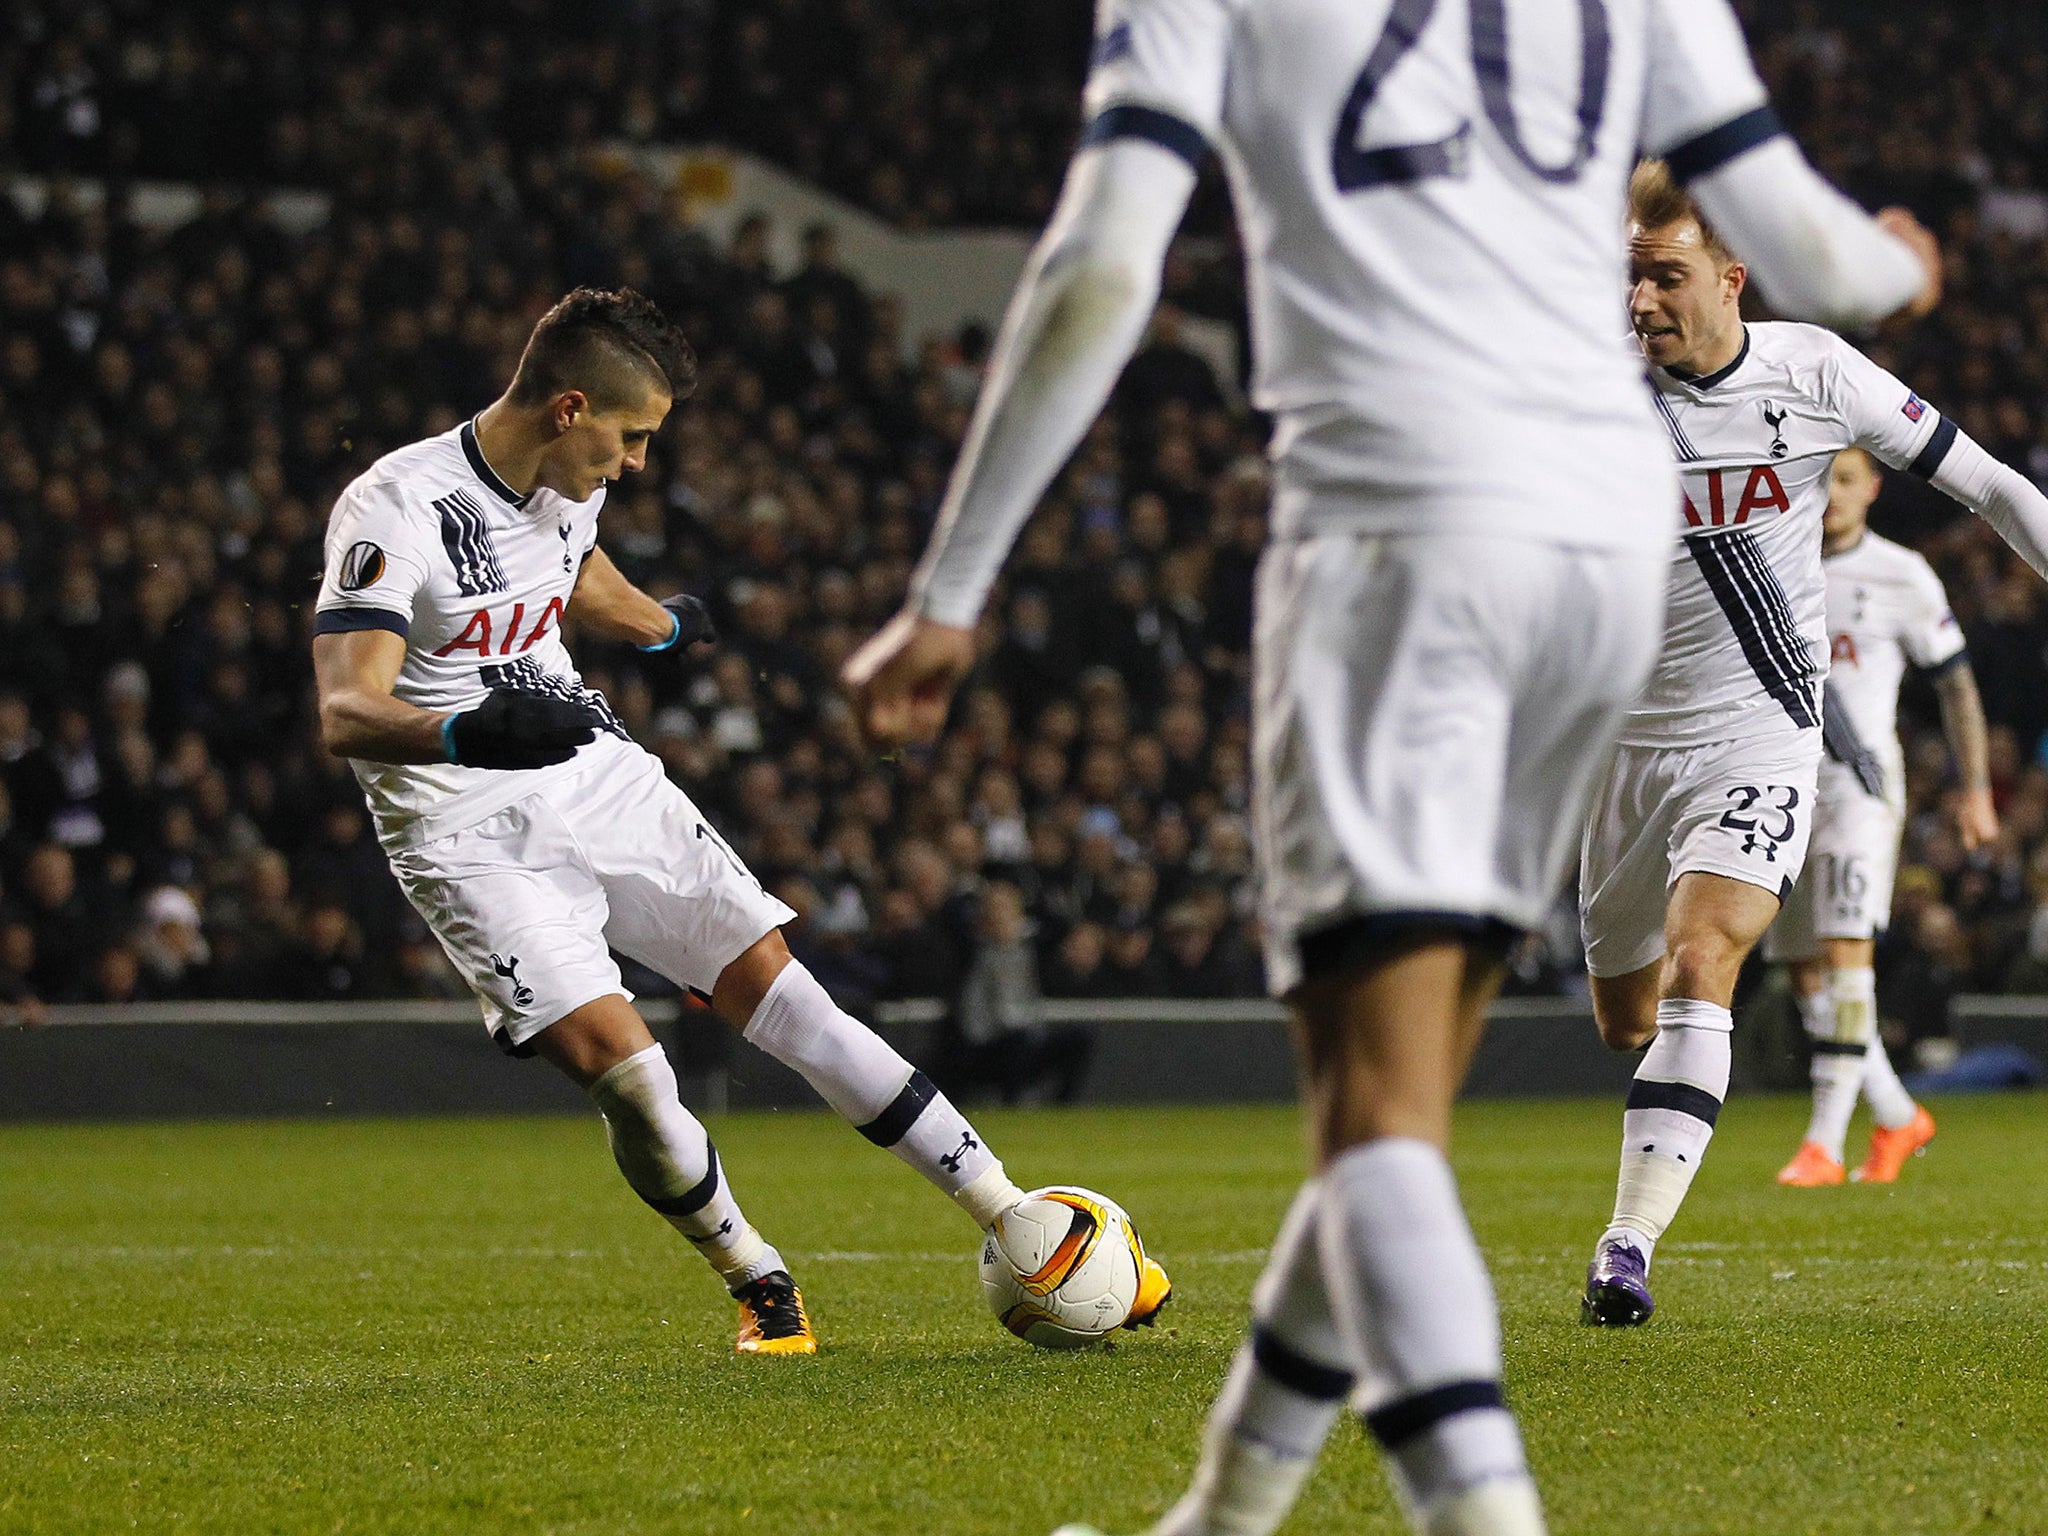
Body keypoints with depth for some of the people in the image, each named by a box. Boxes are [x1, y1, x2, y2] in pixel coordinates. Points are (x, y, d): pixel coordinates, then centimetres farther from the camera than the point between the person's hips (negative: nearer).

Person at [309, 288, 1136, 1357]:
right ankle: (760, 1287, 3)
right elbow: (346, 714, -31)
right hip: (473, 839, -6)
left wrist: (660, 626, 51)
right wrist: (467, 731, -51)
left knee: (778, 991, -4)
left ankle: (1023, 1229, -2)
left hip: (598, 778, 6)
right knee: (617, 1060, -21)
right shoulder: (395, 511, -20)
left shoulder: (565, 487, 4)